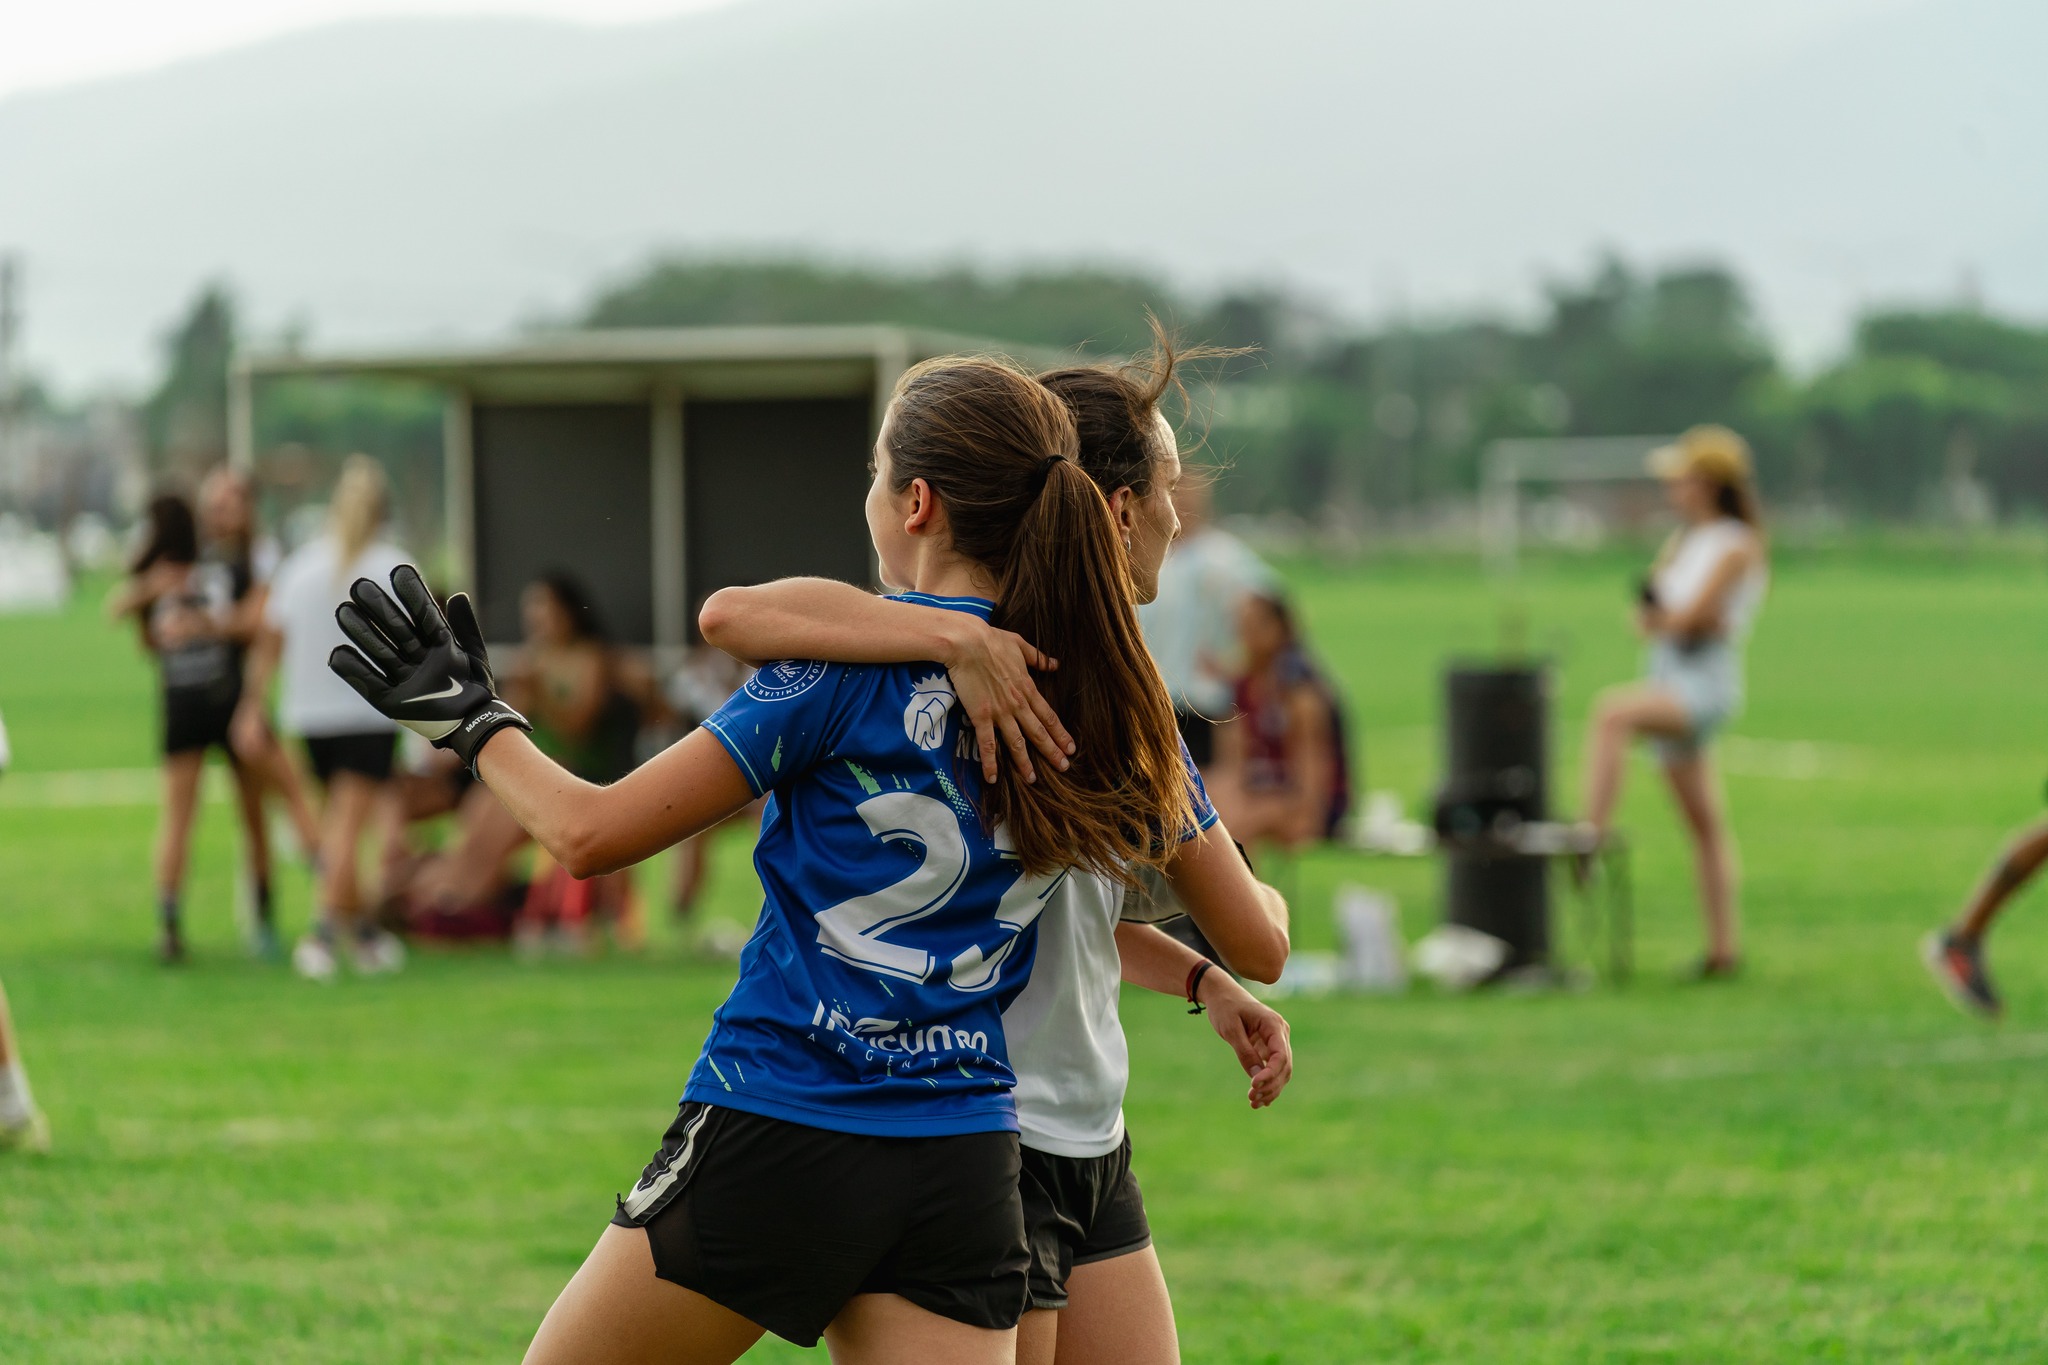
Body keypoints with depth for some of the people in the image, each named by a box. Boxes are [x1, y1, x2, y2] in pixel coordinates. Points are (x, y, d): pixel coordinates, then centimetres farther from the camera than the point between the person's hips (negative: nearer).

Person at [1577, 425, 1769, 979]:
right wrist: (1664, 617, -8)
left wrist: (1659, 613, 3)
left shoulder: (1735, 547, -8)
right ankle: (1723, 947, 13)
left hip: (1706, 684, -9)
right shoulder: (1682, 542, 17)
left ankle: (1589, 836, -40)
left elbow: (1688, 617, -16)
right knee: (1704, 825, 10)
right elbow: (1645, 619, 14)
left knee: (1612, 710, -33)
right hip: (1671, 682, 9)